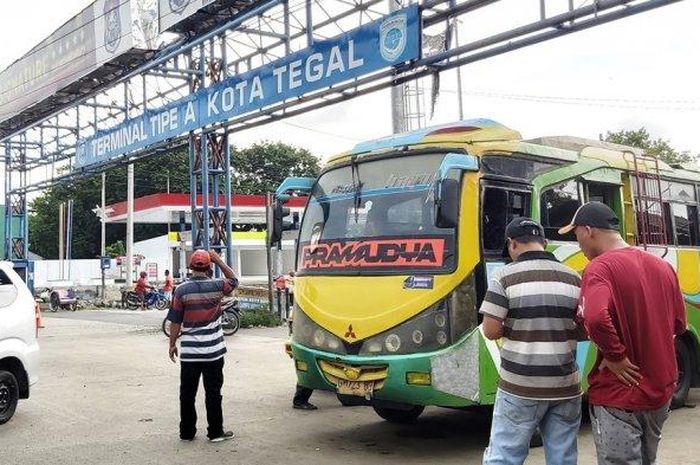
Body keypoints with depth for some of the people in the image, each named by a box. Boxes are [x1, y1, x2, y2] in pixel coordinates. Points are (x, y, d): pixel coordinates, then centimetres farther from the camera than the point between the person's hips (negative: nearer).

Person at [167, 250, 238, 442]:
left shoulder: (181, 290, -6)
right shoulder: (216, 286, -6)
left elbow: (176, 321, -4)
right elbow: (233, 280, 17)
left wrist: (172, 344, 7)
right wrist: (219, 260, 13)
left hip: (189, 351, 0)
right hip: (213, 351, 0)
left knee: (187, 393, 10)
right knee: (213, 392, 7)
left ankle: (187, 432, 17)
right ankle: (215, 432, 11)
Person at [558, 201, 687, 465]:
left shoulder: (601, 267, -18)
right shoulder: (663, 266, 5)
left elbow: (595, 318, -36)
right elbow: (678, 325, 14)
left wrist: (616, 357, -22)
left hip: (620, 396, -7)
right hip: (661, 391, 8)